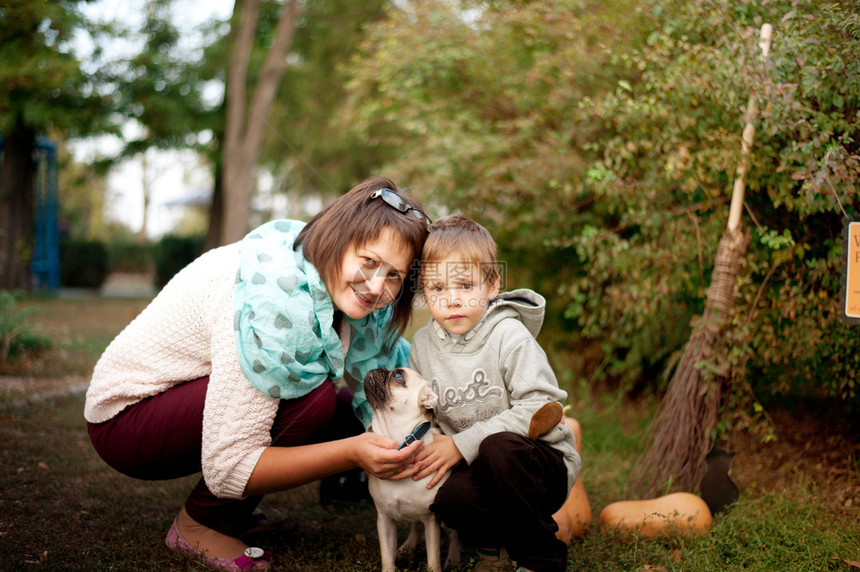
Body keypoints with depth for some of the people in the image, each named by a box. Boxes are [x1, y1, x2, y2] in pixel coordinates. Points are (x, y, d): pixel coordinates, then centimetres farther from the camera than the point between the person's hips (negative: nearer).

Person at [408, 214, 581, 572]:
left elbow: (538, 407, -19)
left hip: (543, 465, -3)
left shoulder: (510, 336, -12)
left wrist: (463, 444, -22)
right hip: (476, 469, 3)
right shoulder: (422, 345, 4)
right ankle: (491, 543, 6)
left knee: (499, 447, -37)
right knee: (448, 497, -31)